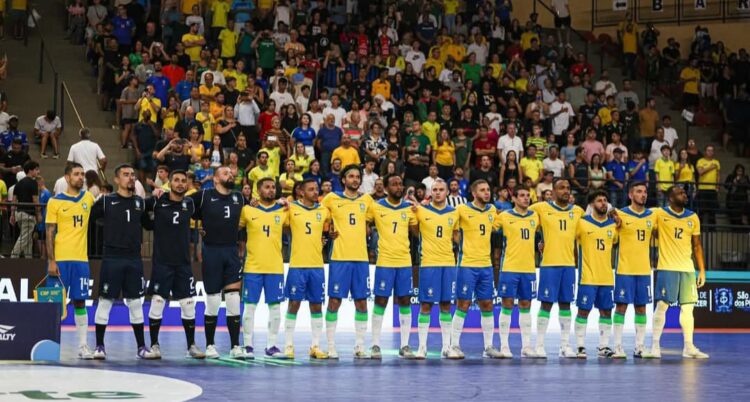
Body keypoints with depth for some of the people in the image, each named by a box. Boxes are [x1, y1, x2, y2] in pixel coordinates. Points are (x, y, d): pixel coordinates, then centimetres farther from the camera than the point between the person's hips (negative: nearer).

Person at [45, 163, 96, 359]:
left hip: (81, 259, 3)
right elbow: (49, 233, -3)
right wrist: (51, 261, -10)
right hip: (59, 260, -3)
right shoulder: (55, 201, -1)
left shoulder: (88, 198, 9)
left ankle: (83, 345, 8)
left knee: (80, 302, 6)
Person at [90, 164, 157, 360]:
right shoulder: (106, 201, -2)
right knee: (105, 300, 0)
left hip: (134, 258, 4)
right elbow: (87, 219, 2)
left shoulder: (140, 202, 11)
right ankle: (99, 346, 8)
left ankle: (141, 347, 14)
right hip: (112, 258, -4)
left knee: (136, 302, 8)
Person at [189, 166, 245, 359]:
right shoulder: (204, 196, -2)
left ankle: (235, 346, 2)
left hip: (231, 252, 3)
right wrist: (202, 221, 0)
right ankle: (210, 345, 13)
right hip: (211, 251, -3)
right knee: (213, 301, 2)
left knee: (234, 301, -2)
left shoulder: (239, 198, 11)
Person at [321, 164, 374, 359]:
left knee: (361, 302, 4)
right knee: (334, 300, -3)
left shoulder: (367, 200, 10)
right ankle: (331, 346, 3)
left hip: (361, 258, 3)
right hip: (339, 257, -3)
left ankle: (359, 346, 11)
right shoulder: (331, 198, 2)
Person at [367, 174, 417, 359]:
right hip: (384, 261, -3)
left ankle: (405, 346, 10)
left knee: (405, 302, 5)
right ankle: (375, 345, 6)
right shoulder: (376, 207, -2)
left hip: (405, 261, 3)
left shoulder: (409, 208, 7)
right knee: (380, 301, 0)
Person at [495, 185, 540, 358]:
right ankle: (504, 346, 1)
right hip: (509, 268, -4)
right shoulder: (504, 216, -2)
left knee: (526, 306, 8)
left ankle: (526, 345, 12)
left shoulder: (535, 216, 9)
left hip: (529, 268, 4)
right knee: (507, 305, -3)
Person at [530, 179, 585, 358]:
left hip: (569, 263, 4)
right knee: (546, 303, -3)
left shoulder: (578, 211, 9)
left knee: (565, 303, 8)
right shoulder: (541, 208, -3)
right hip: (549, 263, -4)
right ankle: (539, 345, 2)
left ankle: (565, 345, 13)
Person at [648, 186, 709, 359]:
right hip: (666, 267, -4)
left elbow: (697, 245, 14)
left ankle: (689, 347, 8)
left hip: (687, 268, 4)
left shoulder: (693, 218, 9)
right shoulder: (659, 214, -4)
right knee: (662, 305, -5)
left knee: (687, 307, 4)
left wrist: (702, 270, 10)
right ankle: (655, 345, 0)